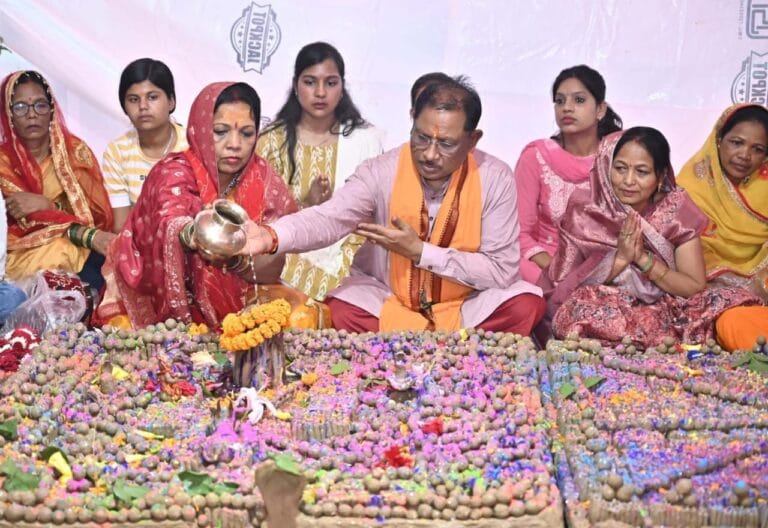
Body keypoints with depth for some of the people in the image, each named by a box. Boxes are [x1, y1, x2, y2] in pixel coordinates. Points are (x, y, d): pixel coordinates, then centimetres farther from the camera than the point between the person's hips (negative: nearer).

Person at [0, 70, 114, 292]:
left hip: (81, 249, 3)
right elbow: (21, 228, -7)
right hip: (26, 256, -2)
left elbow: (100, 216, -1)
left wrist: (46, 205, -16)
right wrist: (88, 236, -21)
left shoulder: (75, 150, 6)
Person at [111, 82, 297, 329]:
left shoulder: (262, 178, -6)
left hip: (237, 302, 3)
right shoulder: (174, 173, -15)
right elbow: (170, 226, -37)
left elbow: (273, 268, -11)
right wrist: (194, 235, -60)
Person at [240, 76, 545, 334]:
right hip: (386, 298, 0)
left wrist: (420, 251, -27)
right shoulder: (381, 172, -15)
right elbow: (329, 218, -29)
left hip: (467, 303, 1)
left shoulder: (495, 179, -15)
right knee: (342, 313, -29)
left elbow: (502, 270, -18)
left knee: (525, 307, -25)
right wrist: (271, 237, -51)